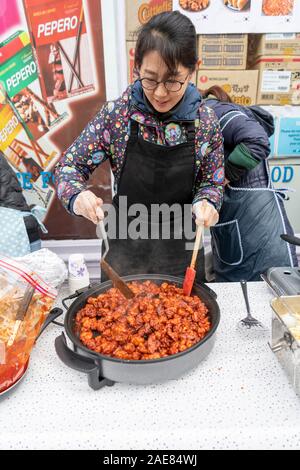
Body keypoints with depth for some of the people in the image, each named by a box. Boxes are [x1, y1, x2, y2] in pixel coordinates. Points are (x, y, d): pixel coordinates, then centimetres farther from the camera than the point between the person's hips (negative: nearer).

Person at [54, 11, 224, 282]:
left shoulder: (205, 121, -10)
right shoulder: (117, 113, -13)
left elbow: (212, 181, 1)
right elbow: (70, 165, -6)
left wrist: (207, 202, -21)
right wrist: (77, 196, -28)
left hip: (181, 250, 1)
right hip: (125, 247, 0)